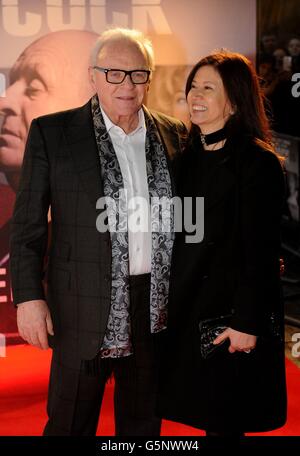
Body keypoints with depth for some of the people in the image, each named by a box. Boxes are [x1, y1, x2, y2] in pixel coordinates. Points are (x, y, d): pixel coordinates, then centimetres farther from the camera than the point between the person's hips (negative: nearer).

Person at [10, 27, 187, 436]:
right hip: (85, 306, -3)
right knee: (72, 422, 10)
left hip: (159, 305, 3)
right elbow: (28, 222, -4)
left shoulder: (173, 135, 6)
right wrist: (29, 296, -10)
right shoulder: (52, 133, -4)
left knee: (144, 420, 18)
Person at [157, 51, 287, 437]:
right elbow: (177, 239, 11)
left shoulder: (258, 162, -12)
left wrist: (247, 322, -17)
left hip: (230, 314, -6)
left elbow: (261, 251, -15)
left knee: (224, 422, 5)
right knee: (205, 416, 16)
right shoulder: (188, 157, 8)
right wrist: (168, 302, 11)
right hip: (185, 310, 7)